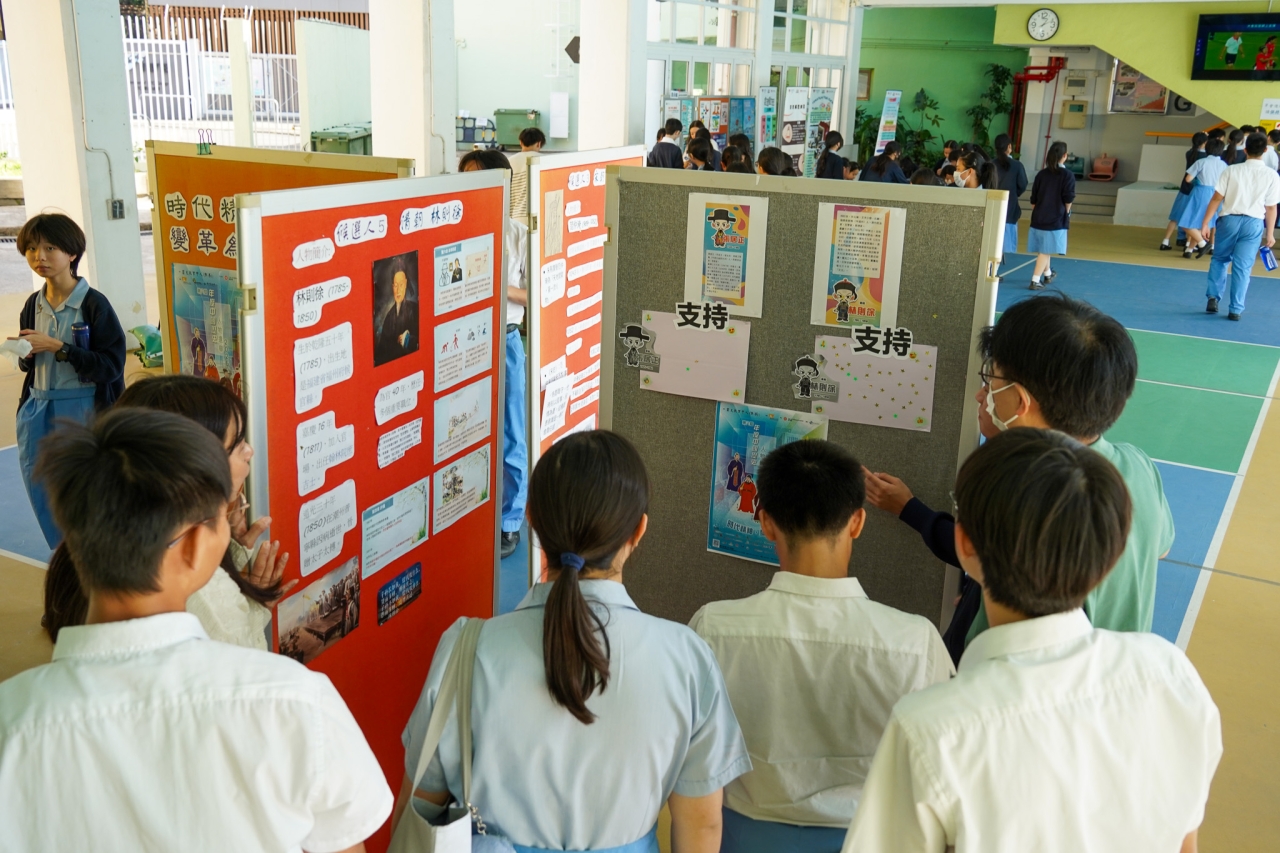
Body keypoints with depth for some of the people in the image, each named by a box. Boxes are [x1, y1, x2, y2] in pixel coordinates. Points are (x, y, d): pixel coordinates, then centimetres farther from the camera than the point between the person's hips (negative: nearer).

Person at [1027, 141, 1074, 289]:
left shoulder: (1041, 174, 4)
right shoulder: (1067, 175, -8)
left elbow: (1033, 198, 6)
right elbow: (1068, 198, -10)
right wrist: (1067, 212, 7)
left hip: (1039, 217, 5)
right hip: (1056, 218, -5)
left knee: (1043, 248, 19)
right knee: (1045, 250, -4)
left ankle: (1047, 274, 40)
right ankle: (1035, 280, -9)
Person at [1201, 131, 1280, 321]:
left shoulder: (1231, 171, -4)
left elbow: (1216, 199, -5)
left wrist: (1206, 222, 1)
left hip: (1229, 219, 0)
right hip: (1253, 223, 0)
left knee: (1219, 259, 19)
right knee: (1243, 266, 4)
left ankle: (1213, 298, 11)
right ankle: (1235, 309, 5)